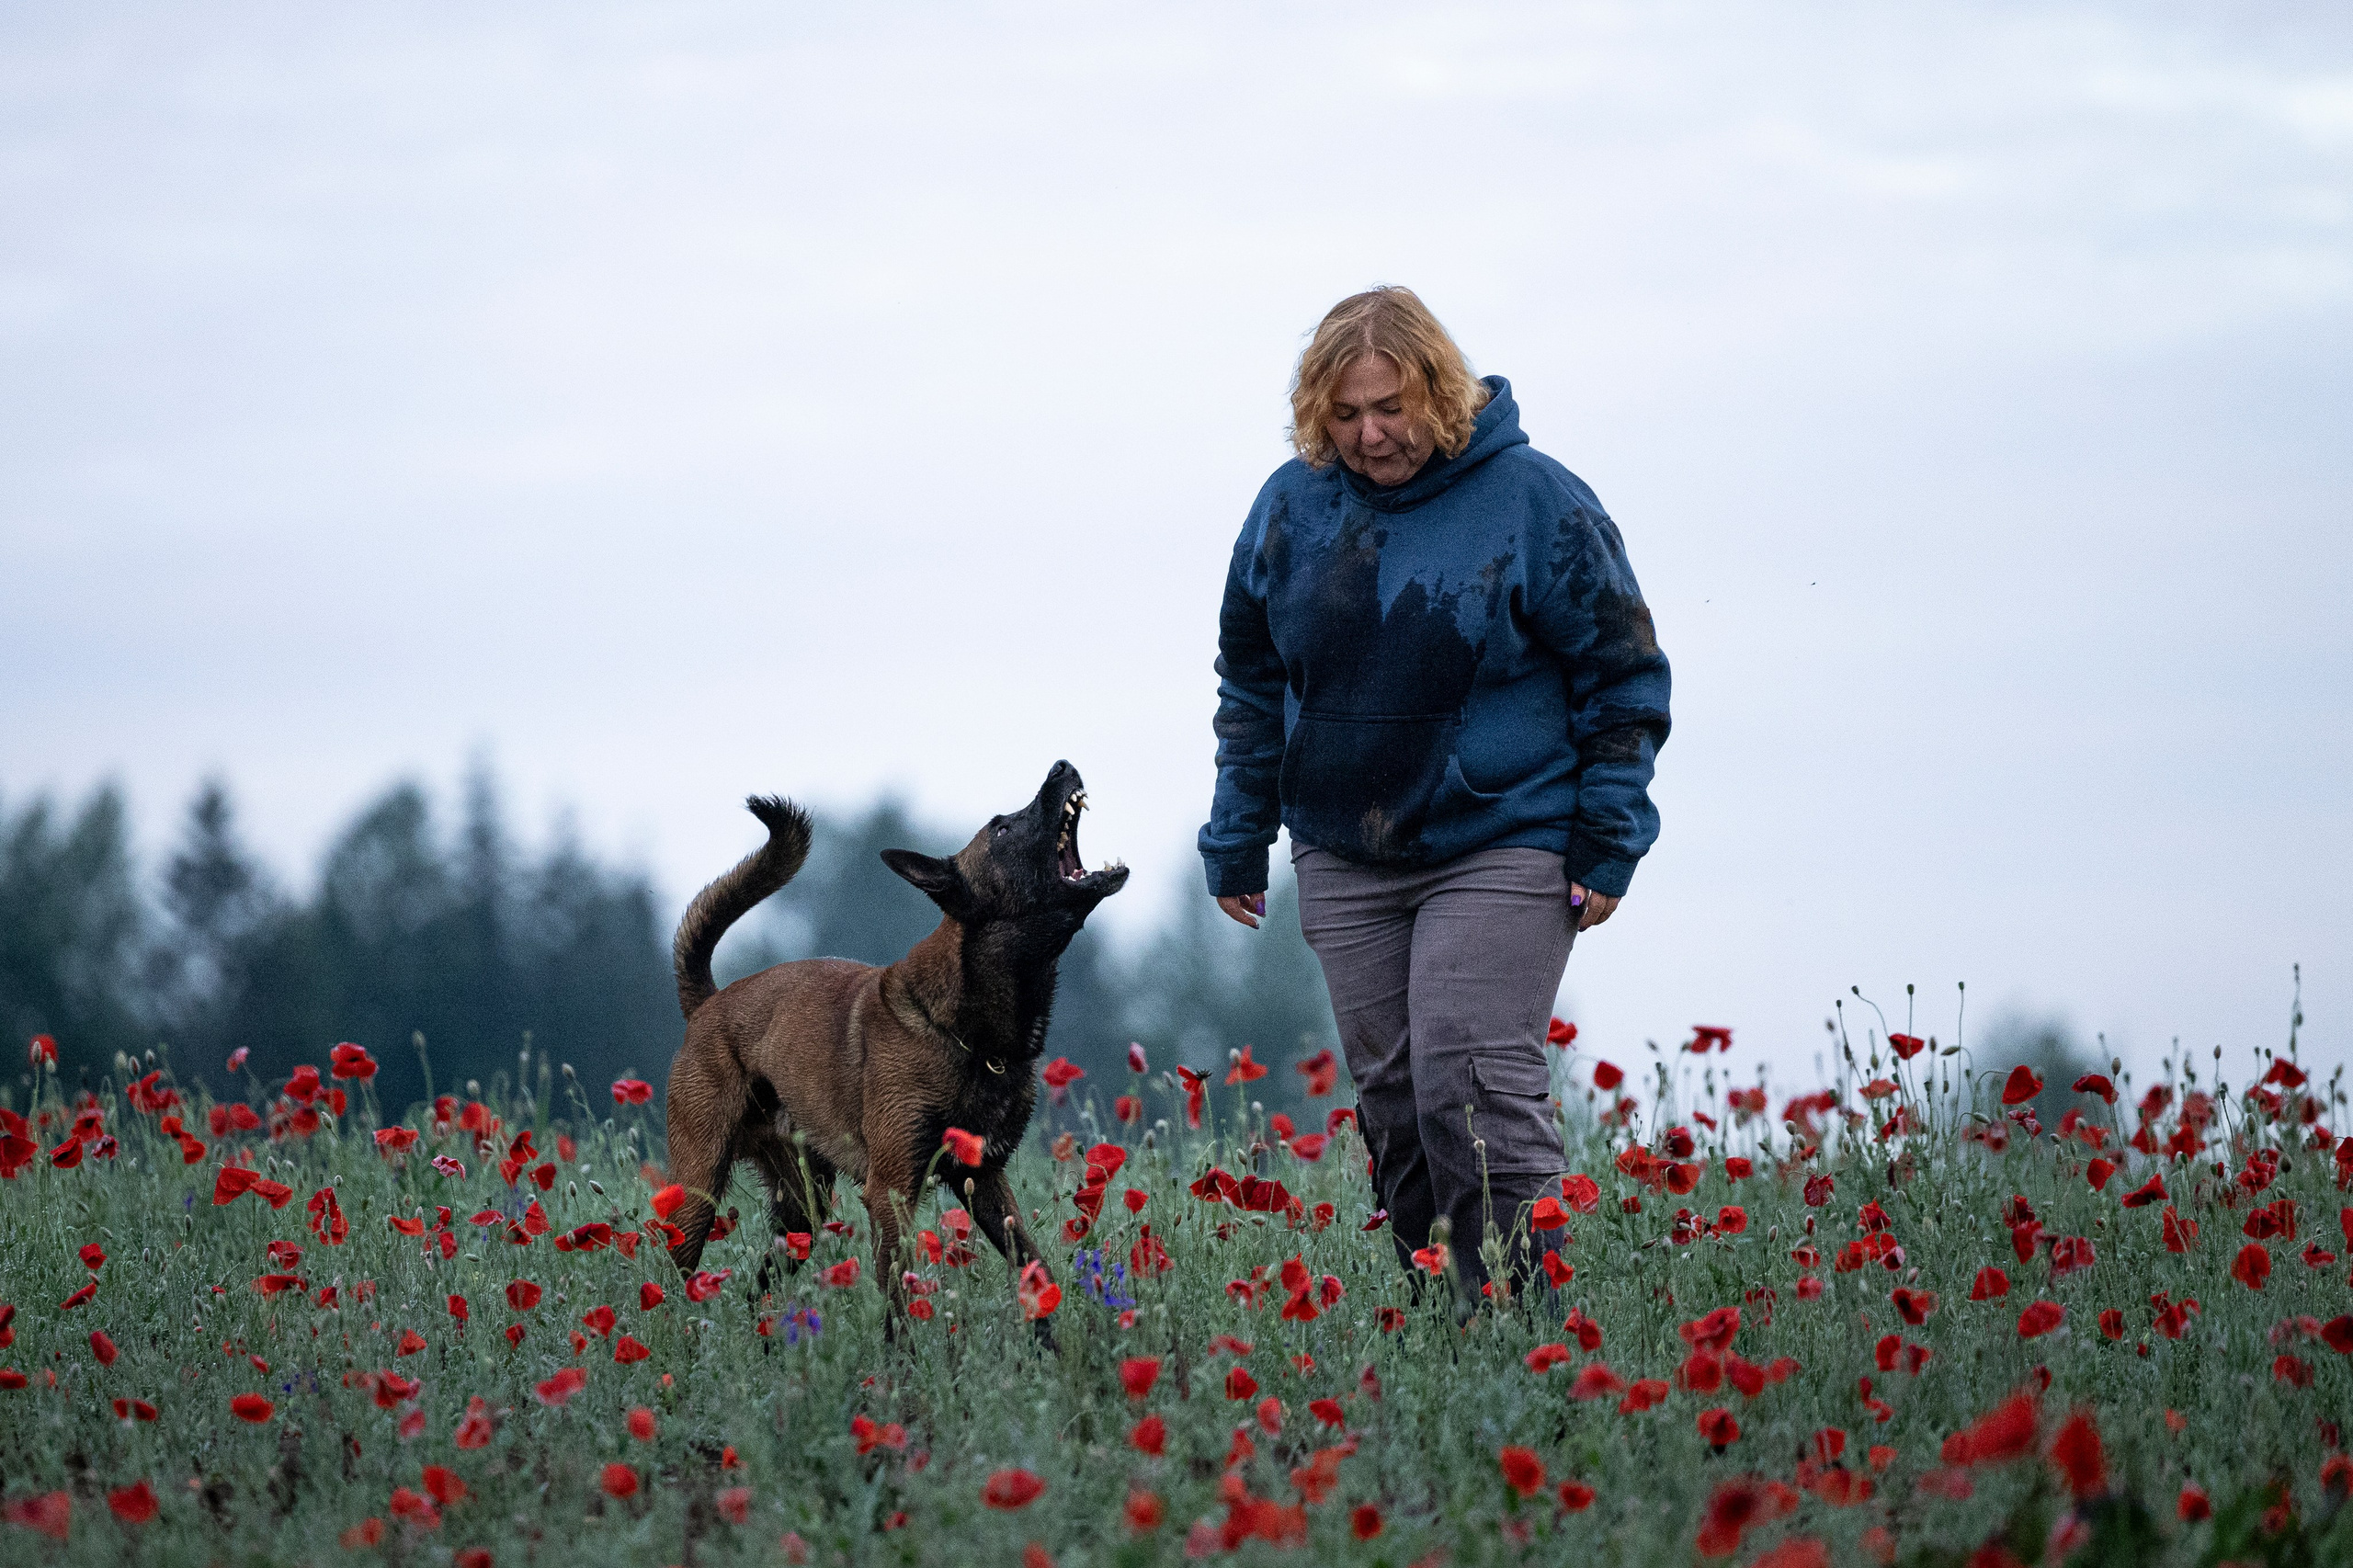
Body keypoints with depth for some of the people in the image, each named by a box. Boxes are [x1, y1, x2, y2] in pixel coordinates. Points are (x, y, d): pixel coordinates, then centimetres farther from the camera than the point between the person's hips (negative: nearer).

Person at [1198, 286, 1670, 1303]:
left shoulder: (1536, 502, -8)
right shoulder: (1292, 505, 4)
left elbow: (1621, 676, -2)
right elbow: (1251, 684, 15)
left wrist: (1607, 848, -5)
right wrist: (1237, 842, 15)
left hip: (1499, 850, -5)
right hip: (1344, 861, 5)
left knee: (1473, 1085, -16)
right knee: (1391, 1097, 5)